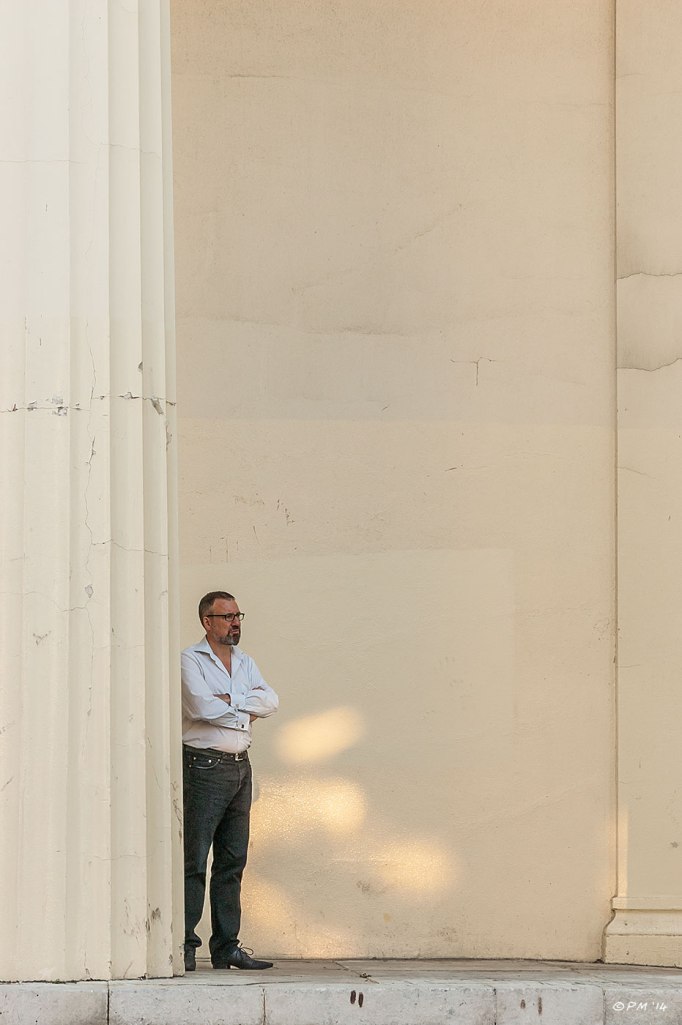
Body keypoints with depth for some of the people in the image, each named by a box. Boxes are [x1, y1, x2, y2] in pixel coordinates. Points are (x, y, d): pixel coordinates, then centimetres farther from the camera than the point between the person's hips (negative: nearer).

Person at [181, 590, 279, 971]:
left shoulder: (245, 662, 17)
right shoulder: (191, 660, -3)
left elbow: (271, 701, 3)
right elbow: (201, 706, -18)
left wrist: (228, 701, -10)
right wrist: (245, 712, -5)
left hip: (240, 768, 7)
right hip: (204, 767, -7)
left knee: (233, 861, 7)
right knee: (194, 862, -8)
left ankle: (227, 947, 10)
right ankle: (185, 947, -7)